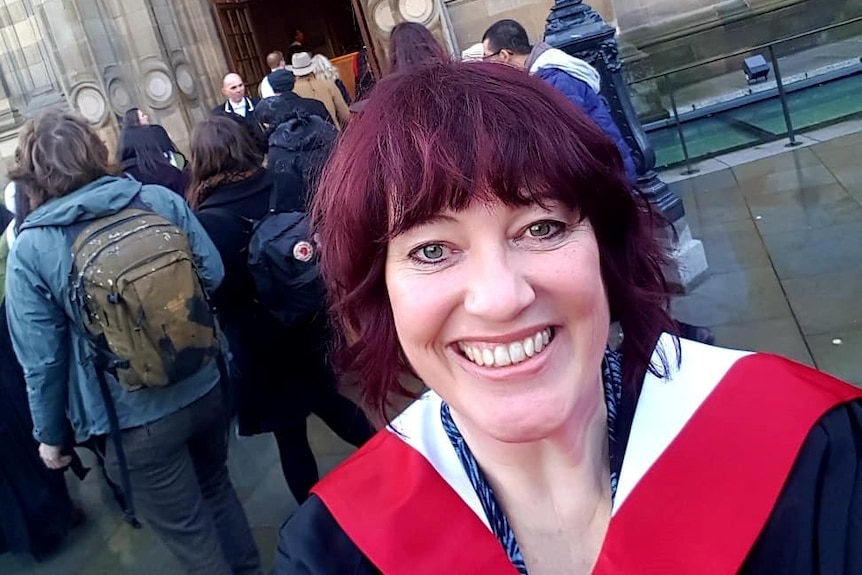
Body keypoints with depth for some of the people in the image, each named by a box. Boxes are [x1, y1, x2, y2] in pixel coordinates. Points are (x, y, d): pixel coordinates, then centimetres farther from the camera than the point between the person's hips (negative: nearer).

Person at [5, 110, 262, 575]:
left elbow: (42, 358, -9)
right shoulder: (161, 199, -7)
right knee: (216, 487, 30)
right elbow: (213, 275, -1)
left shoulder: (30, 248, -13)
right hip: (205, 389, 4)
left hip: (136, 422, -4)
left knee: (190, 535, 15)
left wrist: (50, 433, 6)